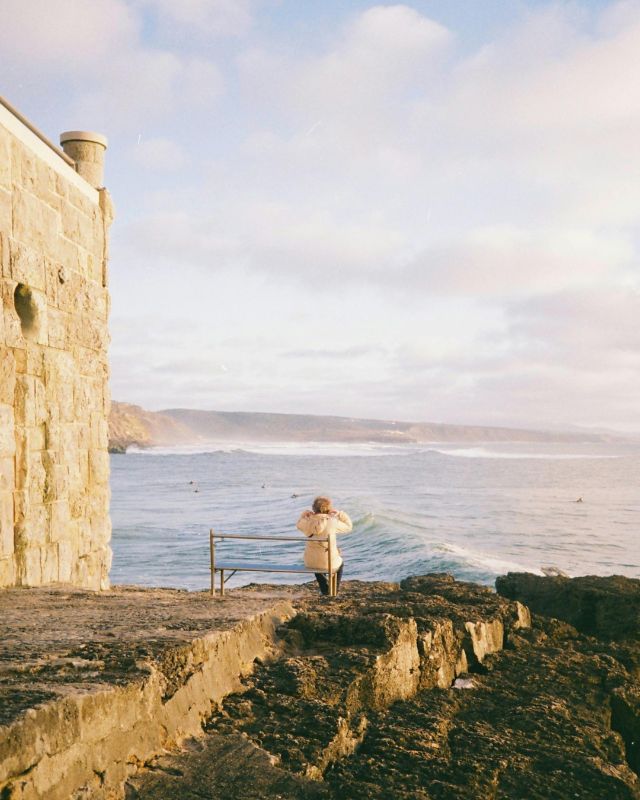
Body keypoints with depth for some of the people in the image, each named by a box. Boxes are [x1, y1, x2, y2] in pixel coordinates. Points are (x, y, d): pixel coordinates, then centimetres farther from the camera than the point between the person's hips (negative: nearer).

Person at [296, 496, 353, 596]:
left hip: (310, 563, 2)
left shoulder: (308, 522, -8)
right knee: (340, 563, 35)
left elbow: (299, 525, 16)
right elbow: (348, 527, 1)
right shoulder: (332, 522, -17)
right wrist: (340, 514, 4)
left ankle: (325, 590, 45)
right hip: (329, 563, -2)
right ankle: (334, 590, 41)